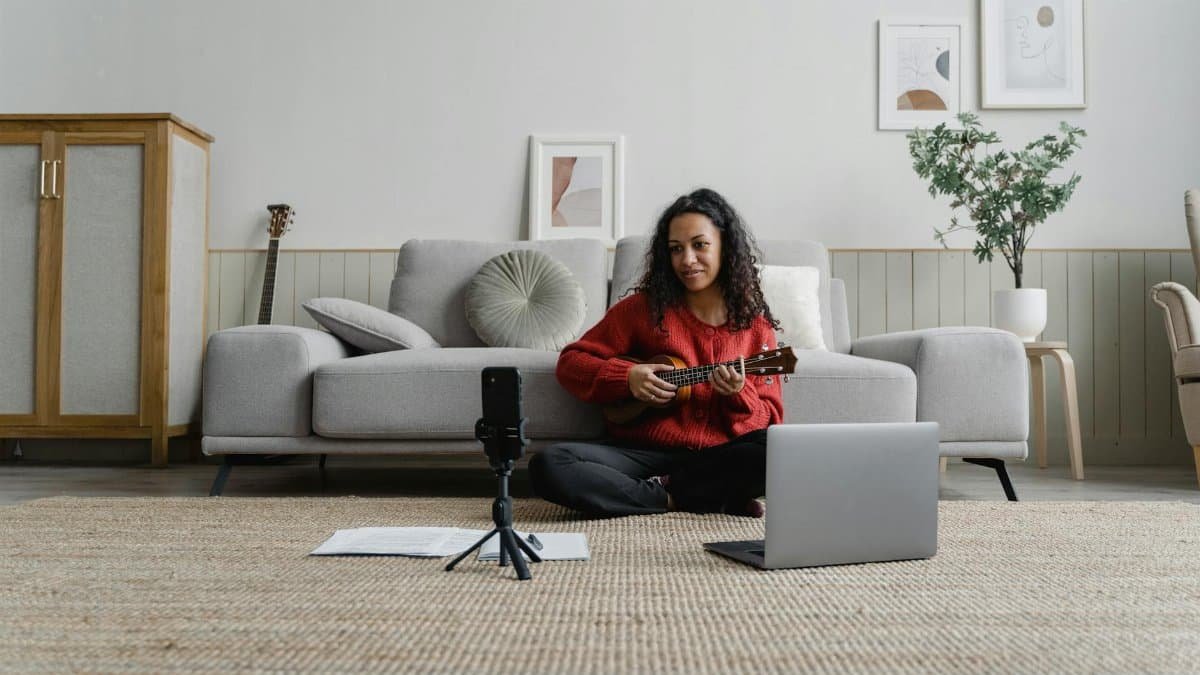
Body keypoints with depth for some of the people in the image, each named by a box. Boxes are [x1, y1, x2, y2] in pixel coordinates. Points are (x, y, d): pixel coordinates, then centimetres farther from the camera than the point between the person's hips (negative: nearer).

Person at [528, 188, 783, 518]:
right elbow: (571, 361, 6)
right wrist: (627, 377, -11)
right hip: (641, 452, 0)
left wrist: (739, 394, -16)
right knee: (548, 466, -27)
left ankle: (665, 488, -14)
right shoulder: (644, 307, 3)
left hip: (717, 459, 0)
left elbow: (770, 422, 5)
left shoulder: (756, 326, 6)